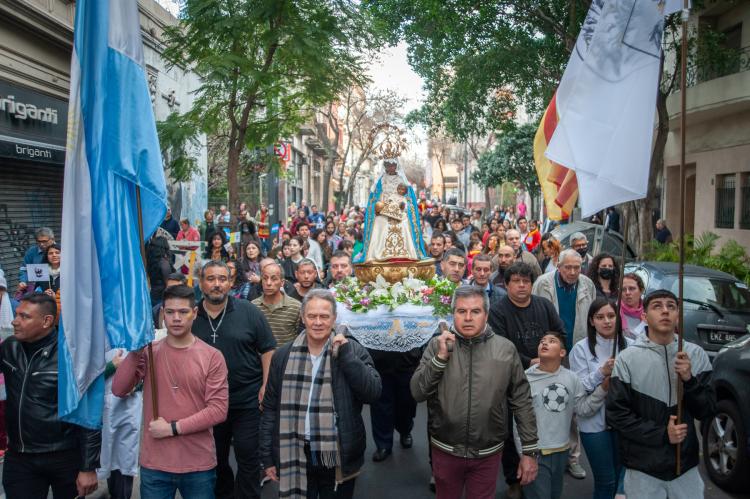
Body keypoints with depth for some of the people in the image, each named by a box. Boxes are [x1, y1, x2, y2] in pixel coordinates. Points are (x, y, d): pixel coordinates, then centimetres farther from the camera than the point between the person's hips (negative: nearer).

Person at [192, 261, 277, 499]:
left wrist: (265, 386, -10)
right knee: (215, 458, 18)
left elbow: (267, 350, -3)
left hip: (247, 400, -3)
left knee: (248, 457, 5)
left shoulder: (249, 312, -7)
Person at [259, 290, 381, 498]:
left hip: (338, 458, -1)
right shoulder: (283, 356, 1)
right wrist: (267, 457, 5)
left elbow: (373, 393, -15)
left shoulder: (352, 350, -4)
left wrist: (345, 355, -19)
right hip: (294, 457, 1)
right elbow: (270, 408, 5)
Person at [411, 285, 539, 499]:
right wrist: (440, 357, -21)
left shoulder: (506, 349, -8)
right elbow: (418, 393, -11)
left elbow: (522, 402, -2)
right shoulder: (437, 344, -6)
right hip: (445, 450, 1)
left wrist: (530, 451, -2)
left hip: (488, 453, -1)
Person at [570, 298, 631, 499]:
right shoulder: (581, 348, -8)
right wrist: (601, 373, -23)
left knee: (624, 474, 18)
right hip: (595, 422, -2)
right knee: (605, 480, 10)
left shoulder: (629, 345, -3)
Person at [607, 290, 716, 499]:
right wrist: (661, 434, -14)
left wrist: (689, 381, -16)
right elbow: (616, 414, -8)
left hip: (686, 465, 2)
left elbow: (707, 412, 0)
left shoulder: (696, 354, -3)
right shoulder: (627, 359, -10)